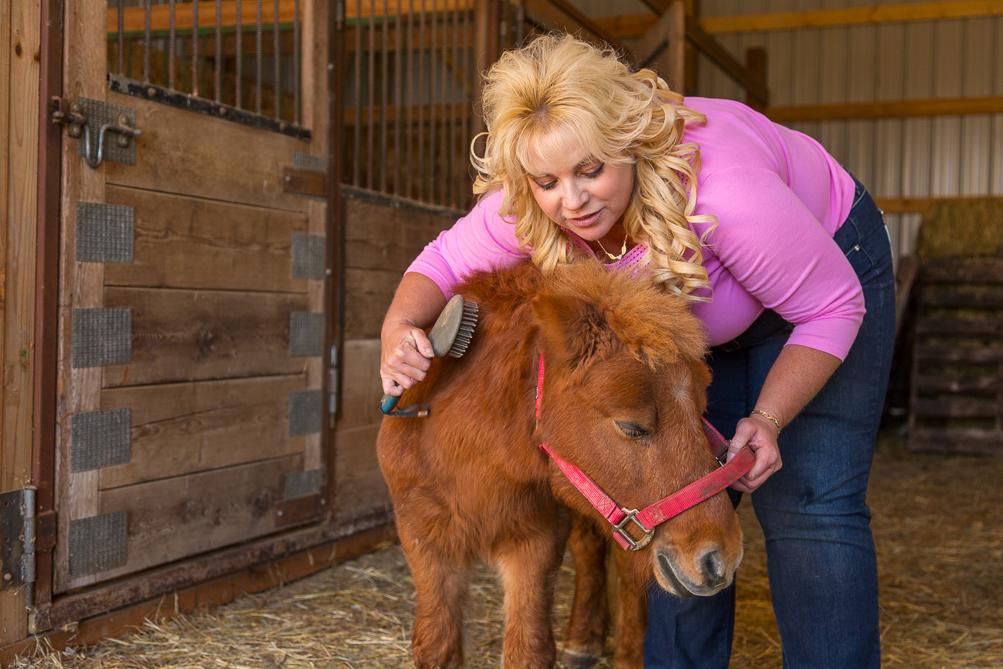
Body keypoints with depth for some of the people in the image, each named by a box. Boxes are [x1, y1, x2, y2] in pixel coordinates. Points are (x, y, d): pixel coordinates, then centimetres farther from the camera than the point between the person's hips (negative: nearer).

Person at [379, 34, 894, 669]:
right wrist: (401, 326, -32)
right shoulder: (530, 206, -28)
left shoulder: (723, 193, -43)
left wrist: (767, 419, -39)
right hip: (701, 319, 5)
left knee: (808, 507, -12)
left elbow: (833, 308, -29)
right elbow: (445, 261, -11)